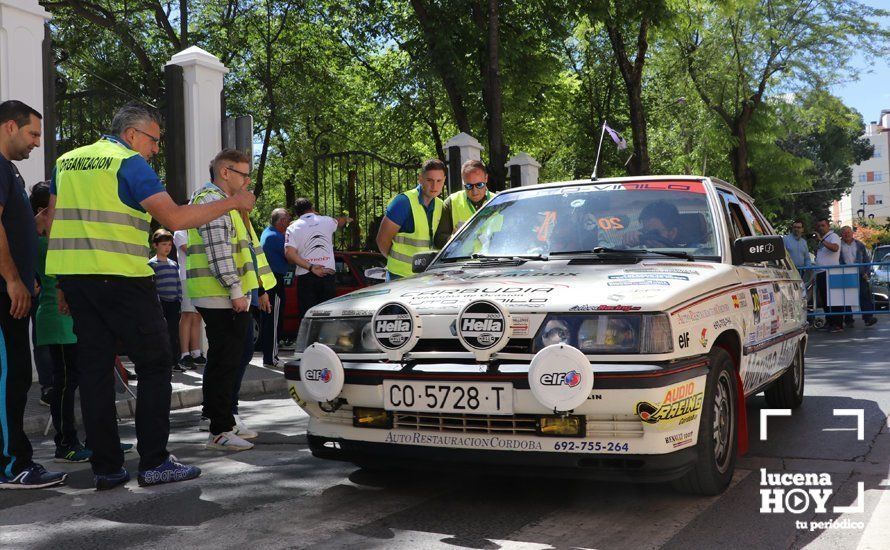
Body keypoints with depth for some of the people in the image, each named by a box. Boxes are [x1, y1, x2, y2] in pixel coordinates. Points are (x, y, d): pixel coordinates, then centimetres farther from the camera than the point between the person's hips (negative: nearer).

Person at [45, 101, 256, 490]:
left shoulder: (67, 162, 18)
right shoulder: (130, 164, -5)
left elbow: (53, 223, 18)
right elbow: (174, 218, -15)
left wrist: (64, 284, 21)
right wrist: (232, 203, -7)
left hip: (73, 277, 7)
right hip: (120, 277, -7)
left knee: (94, 369, 8)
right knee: (155, 364, 2)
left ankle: (106, 467, 9)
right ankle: (153, 462, 1)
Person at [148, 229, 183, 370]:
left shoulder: (174, 264, 17)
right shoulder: (152, 264, -2)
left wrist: (180, 299, 12)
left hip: (174, 303, 6)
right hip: (161, 302, -6)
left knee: (174, 334, 7)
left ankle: (174, 361, 13)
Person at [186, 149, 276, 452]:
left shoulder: (224, 202, 25)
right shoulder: (212, 200, -10)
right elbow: (218, 250, -20)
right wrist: (235, 290, -22)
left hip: (229, 297, 11)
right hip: (220, 297, -11)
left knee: (227, 360, 14)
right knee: (224, 361, -9)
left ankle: (223, 423, 22)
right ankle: (220, 431, -6)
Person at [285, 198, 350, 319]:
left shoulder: (292, 228, 3)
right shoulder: (326, 221, 9)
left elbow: (289, 253, -11)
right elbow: (339, 222, 34)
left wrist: (310, 267, -12)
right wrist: (346, 219, 56)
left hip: (305, 276, -2)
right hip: (328, 273, 2)